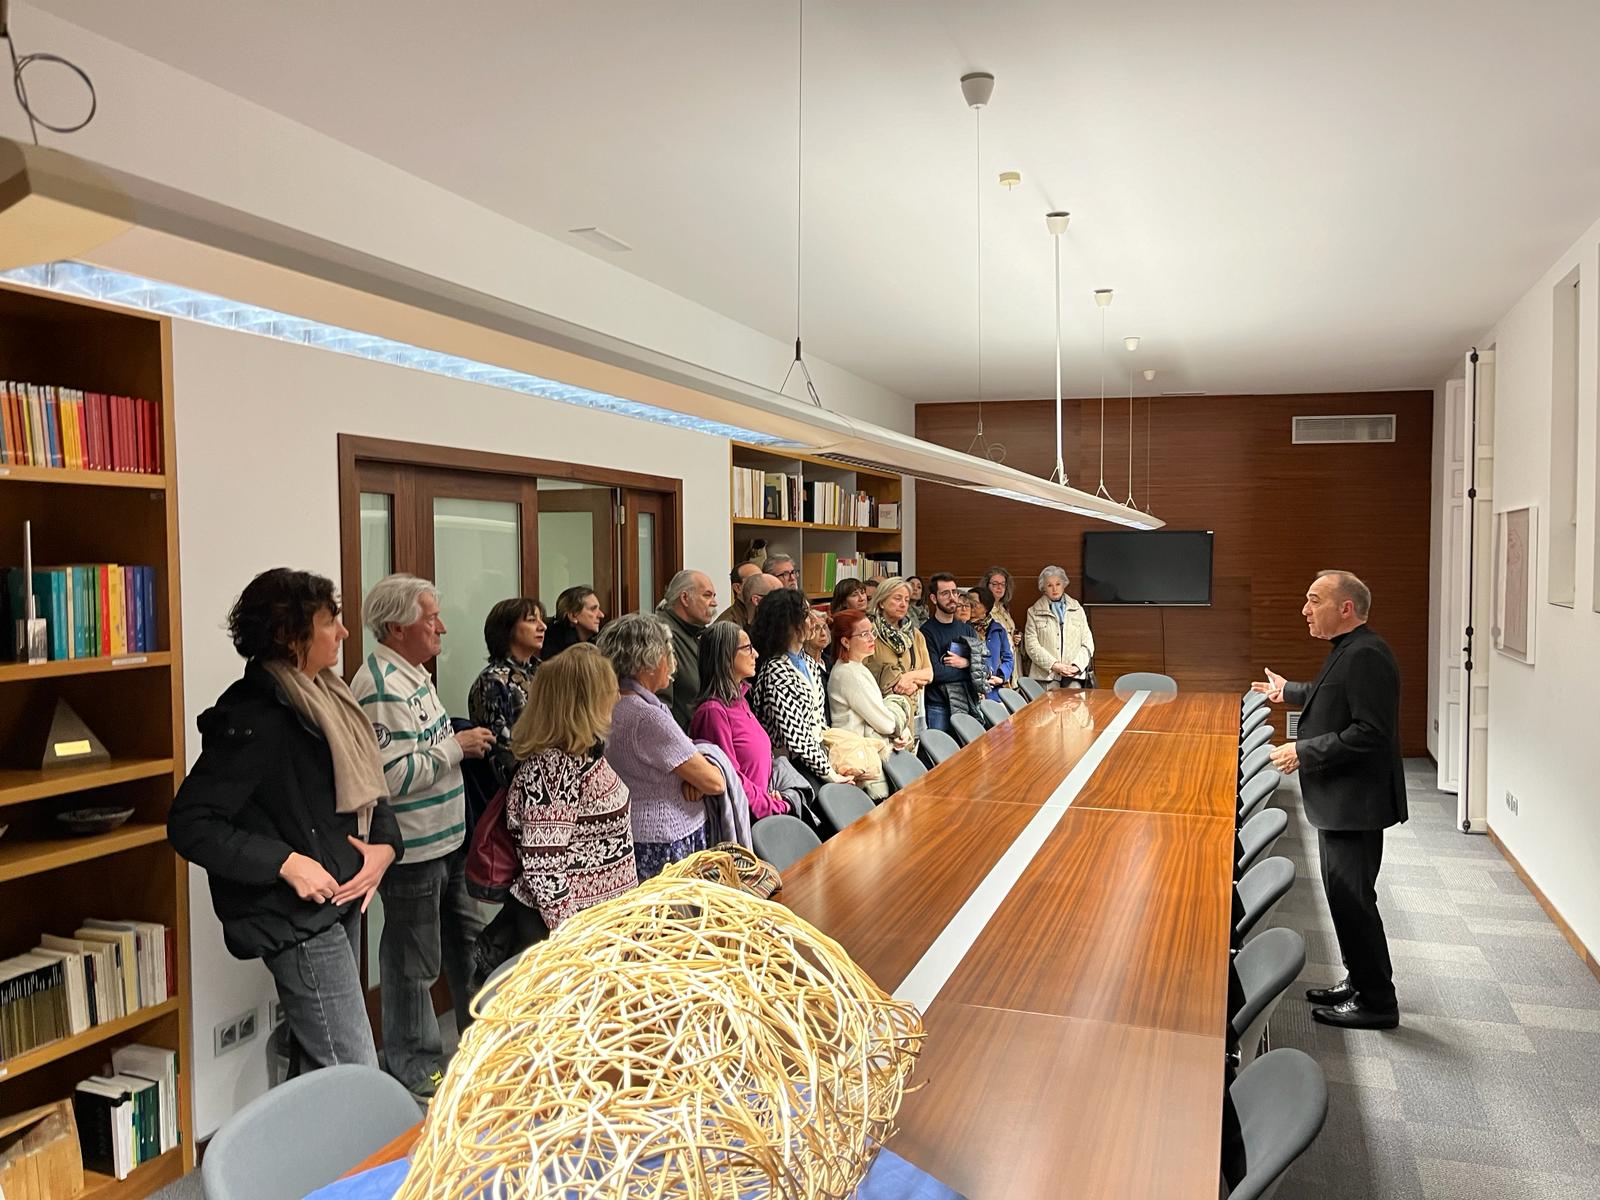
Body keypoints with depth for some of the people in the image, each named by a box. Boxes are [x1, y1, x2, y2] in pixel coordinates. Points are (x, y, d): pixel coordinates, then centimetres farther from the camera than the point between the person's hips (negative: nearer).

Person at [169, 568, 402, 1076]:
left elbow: (367, 789, 15)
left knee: (313, 1064, 22)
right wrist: (285, 862, -24)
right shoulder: (255, 719, -19)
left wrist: (385, 844, -3)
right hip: (298, 920, -9)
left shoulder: (325, 697, 8)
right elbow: (189, 825, -20)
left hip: (343, 902, 9)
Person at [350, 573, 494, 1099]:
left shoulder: (415, 672, 10)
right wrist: (457, 747, -20)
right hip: (411, 848, -10)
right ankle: (413, 1062, 24)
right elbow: (394, 775, -28)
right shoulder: (382, 686, -22)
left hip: (445, 838, 10)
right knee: (414, 959, 6)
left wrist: (462, 741, 8)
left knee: (465, 937, 22)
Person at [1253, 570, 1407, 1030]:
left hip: (1356, 802, -11)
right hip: (1339, 800, 11)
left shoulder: (1366, 656, -22)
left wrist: (1303, 752, -23)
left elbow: (1370, 733, -28)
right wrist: (1289, 691, 38)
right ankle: (1358, 982, 32)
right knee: (1343, 894, 19)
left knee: (1352, 898, -1)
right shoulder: (1347, 650, 11)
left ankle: (1376, 1002, 13)